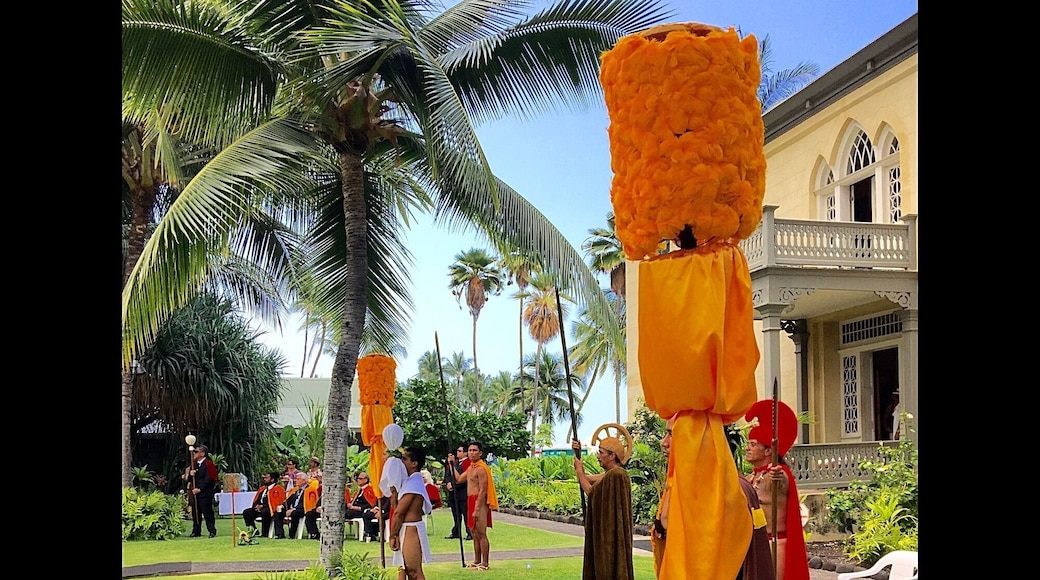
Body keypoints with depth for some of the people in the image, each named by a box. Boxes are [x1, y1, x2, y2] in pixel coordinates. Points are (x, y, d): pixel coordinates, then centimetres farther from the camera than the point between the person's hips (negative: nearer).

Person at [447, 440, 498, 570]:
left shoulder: (481, 468, -15)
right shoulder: (471, 467, 15)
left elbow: (483, 491, -18)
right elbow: (459, 479, 22)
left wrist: (477, 509, -21)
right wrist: (452, 464, 22)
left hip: (479, 502, -10)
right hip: (471, 502, 10)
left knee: (481, 534, -7)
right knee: (474, 534, 15)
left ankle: (485, 563, -4)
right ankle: (477, 561, 23)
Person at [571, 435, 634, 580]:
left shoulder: (616, 475, -19)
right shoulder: (611, 474, 13)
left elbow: (591, 491, -13)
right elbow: (585, 479, 18)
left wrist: (579, 470, -2)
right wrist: (577, 454, 12)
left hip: (610, 536, -10)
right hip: (607, 534, 10)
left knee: (608, 568, -4)